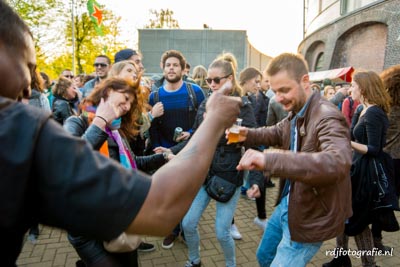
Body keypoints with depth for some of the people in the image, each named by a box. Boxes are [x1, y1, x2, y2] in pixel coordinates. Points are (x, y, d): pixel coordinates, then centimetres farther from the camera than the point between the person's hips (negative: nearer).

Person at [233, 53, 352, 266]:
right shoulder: (294, 114, 1)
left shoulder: (328, 118, -28)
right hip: (287, 205, 9)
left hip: (311, 218, -9)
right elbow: (277, 132, 20)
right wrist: (248, 134, -3)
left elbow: (338, 162, -46)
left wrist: (269, 160, -56)